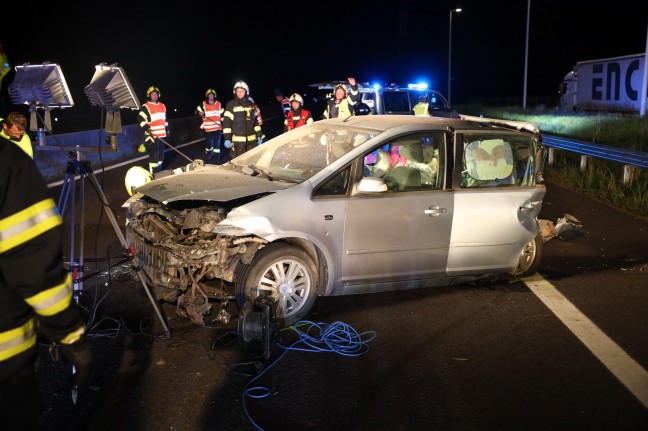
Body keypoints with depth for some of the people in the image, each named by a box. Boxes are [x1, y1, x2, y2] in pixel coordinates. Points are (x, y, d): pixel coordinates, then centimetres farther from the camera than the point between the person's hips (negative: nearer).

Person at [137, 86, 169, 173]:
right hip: (152, 135, -7)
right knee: (154, 154, -10)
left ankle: (159, 172, 27)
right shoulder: (146, 107, -8)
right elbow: (141, 119, -15)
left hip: (161, 135, 7)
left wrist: (167, 129, 21)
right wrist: (147, 128, -25)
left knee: (161, 153, 14)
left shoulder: (162, 106, 15)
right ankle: (153, 173, -6)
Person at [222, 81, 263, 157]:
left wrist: (259, 135, 13)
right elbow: (226, 122, -5)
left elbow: (256, 120, 17)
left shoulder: (251, 104, 12)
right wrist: (227, 138, -12)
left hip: (252, 139, 4)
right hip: (238, 139, -4)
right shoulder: (231, 105, -1)